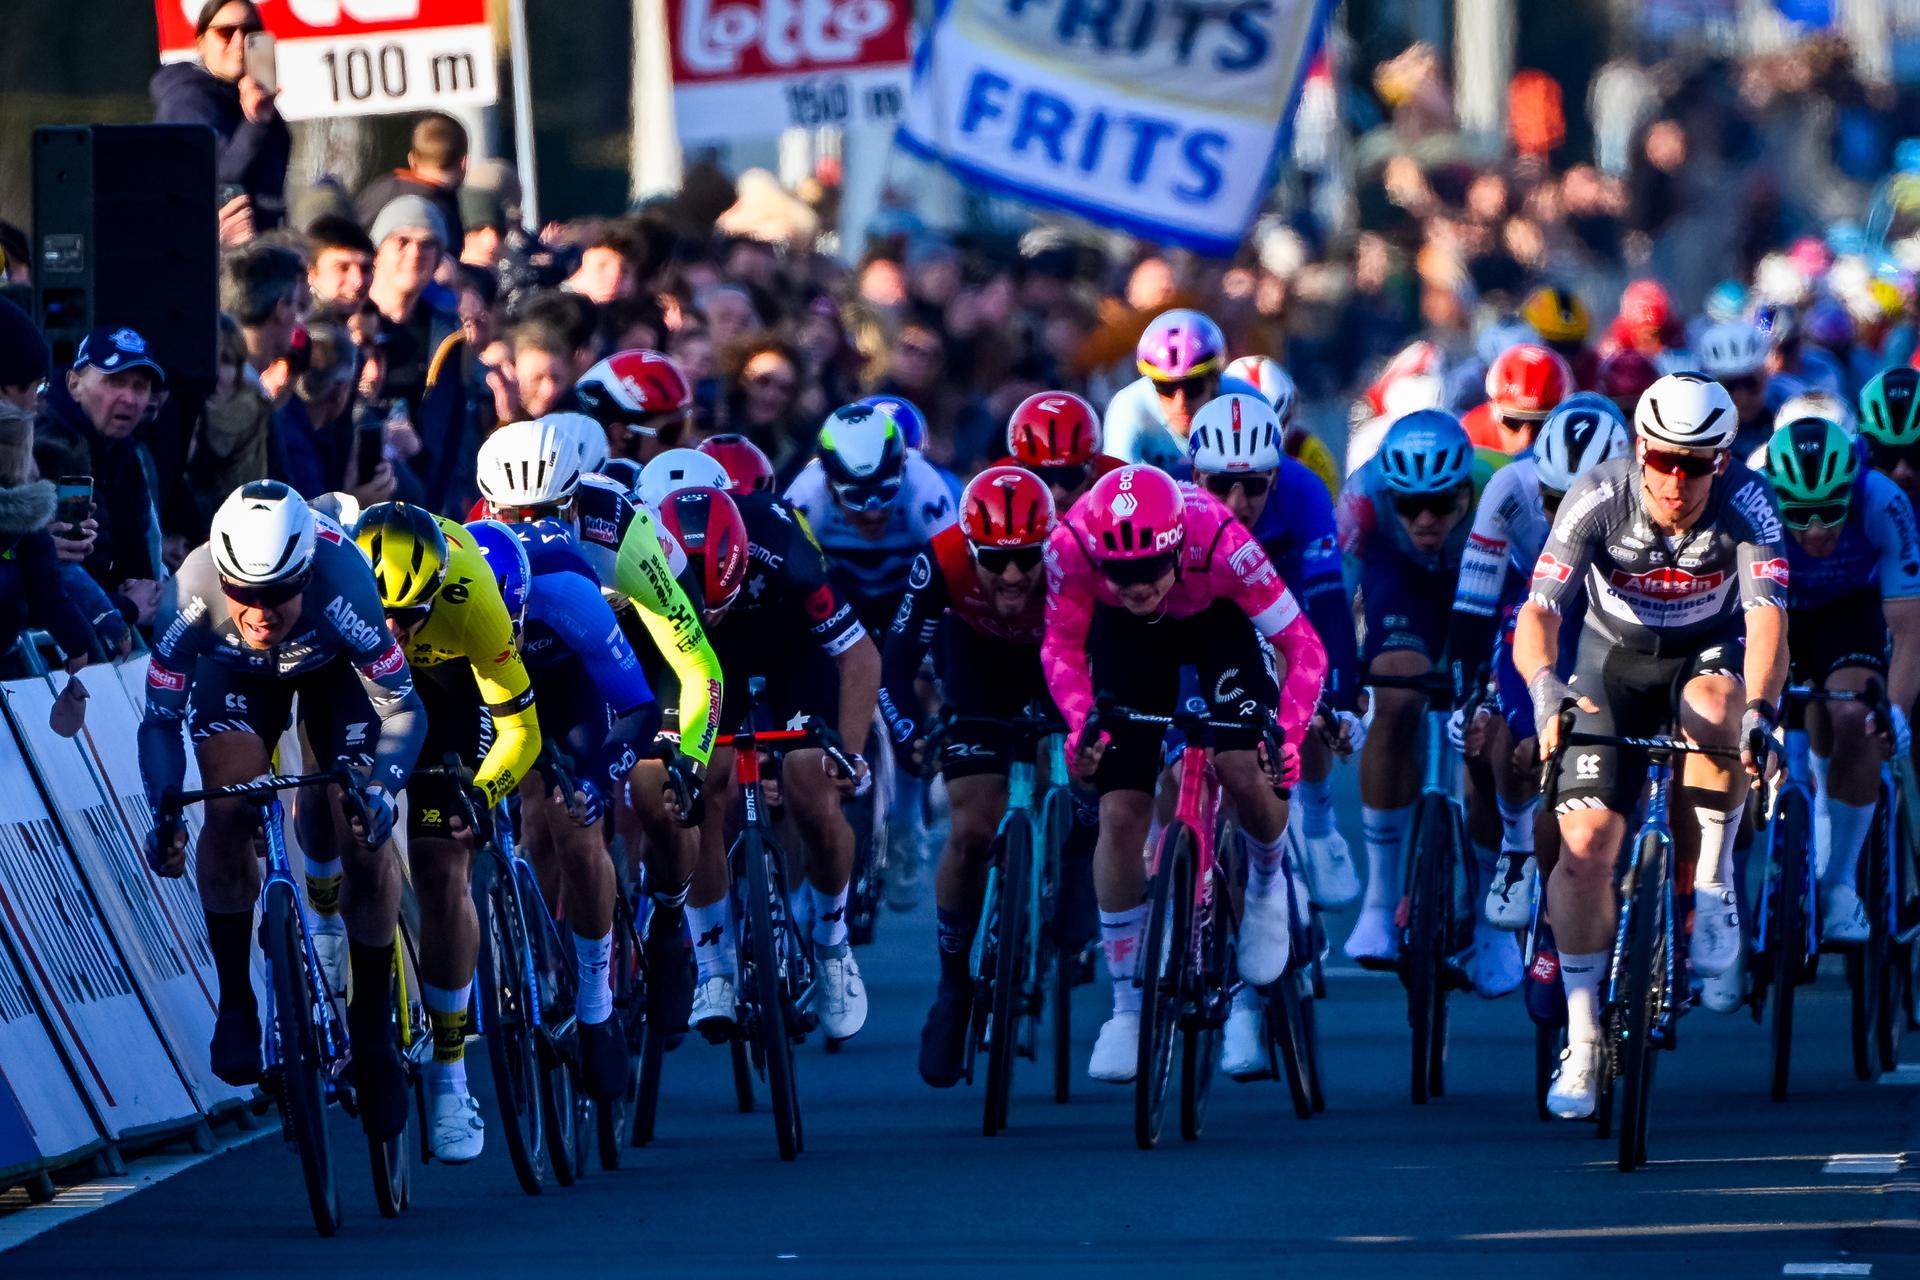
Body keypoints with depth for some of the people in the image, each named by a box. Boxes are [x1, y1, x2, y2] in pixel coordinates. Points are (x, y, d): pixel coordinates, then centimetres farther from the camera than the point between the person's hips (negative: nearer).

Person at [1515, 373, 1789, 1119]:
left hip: (1706, 655, 0)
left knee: (1714, 708, -38)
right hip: (1614, 660, 0)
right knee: (1585, 841, -14)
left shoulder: (1747, 505, -25)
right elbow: (1538, 612, -31)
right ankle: (1582, 1044, -1)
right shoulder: (1598, 500, -25)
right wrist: (1546, 688, -52)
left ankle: (1711, 887, -17)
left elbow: (1766, 615, -36)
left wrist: (1759, 710, -54)